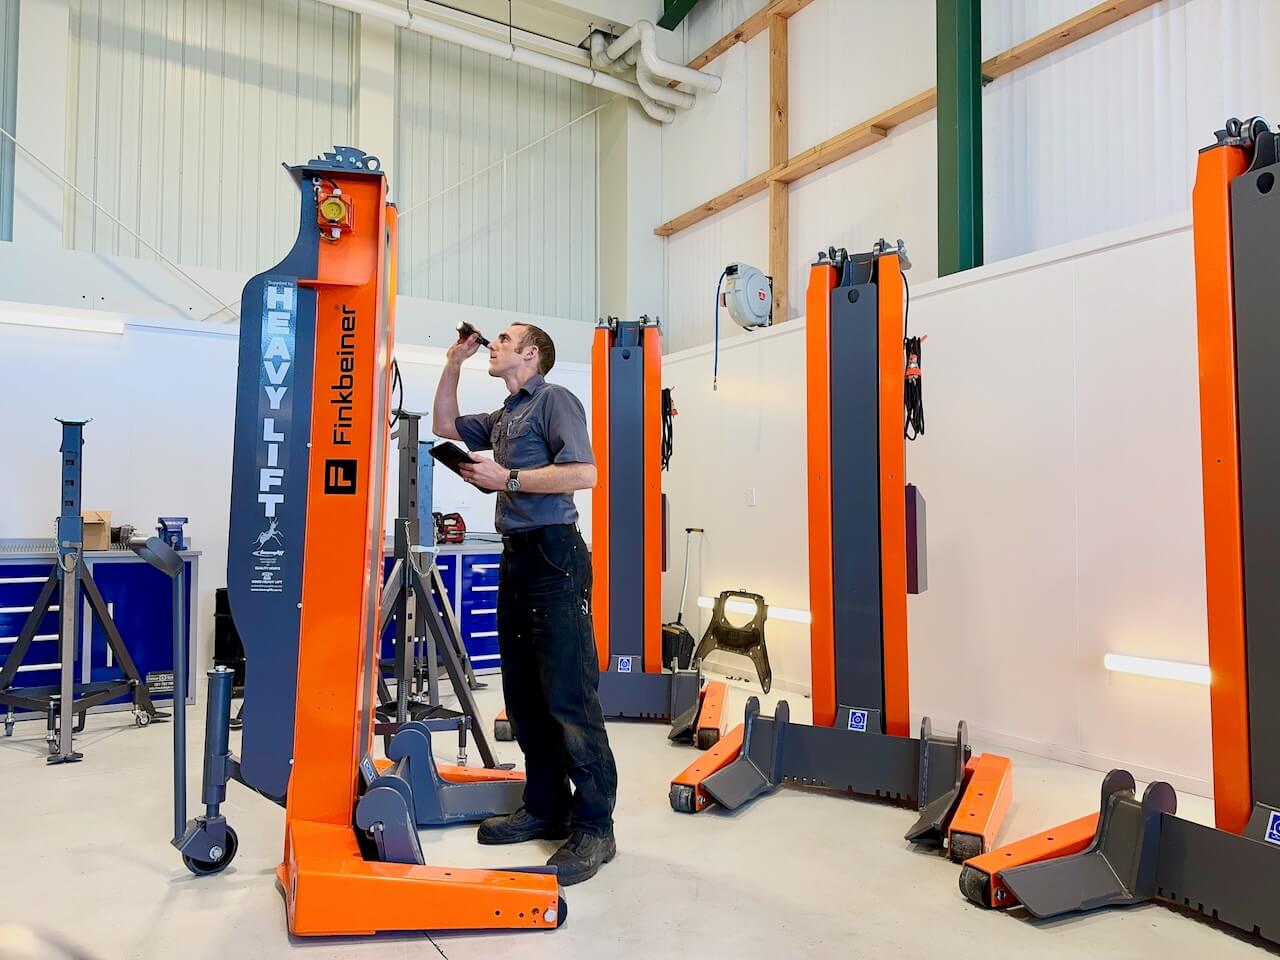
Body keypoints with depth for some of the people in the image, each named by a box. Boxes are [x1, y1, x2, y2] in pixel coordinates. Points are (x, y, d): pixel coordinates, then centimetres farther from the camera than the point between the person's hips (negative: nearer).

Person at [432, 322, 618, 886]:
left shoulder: (554, 399, -4)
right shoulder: (503, 417, 22)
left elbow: (583, 474, -16)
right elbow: (444, 426, 31)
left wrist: (507, 478, -12)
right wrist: (454, 362, 23)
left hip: (553, 554, -9)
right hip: (516, 557, 9)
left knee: (569, 696, -9)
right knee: (524, 695, 10)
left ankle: (593, 828, -3)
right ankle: (545, 807, 19)